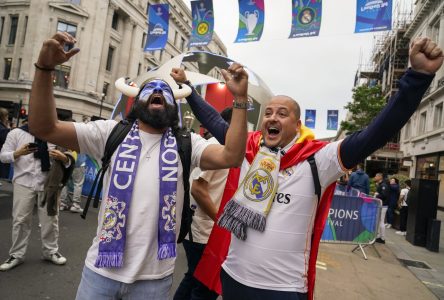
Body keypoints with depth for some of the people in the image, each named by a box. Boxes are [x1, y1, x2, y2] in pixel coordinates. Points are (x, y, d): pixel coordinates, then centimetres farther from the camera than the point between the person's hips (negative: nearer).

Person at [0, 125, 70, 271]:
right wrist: (18, 153, -18)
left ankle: (51, 251, 25)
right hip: (24, 183, -1)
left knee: (50, 219, 8)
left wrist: (63, 158, -17)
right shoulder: (16, 133, 2)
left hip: (48, 184, 1)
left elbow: (67, 161, 6)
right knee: (20, 220, 5)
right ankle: (16, 255, 22)